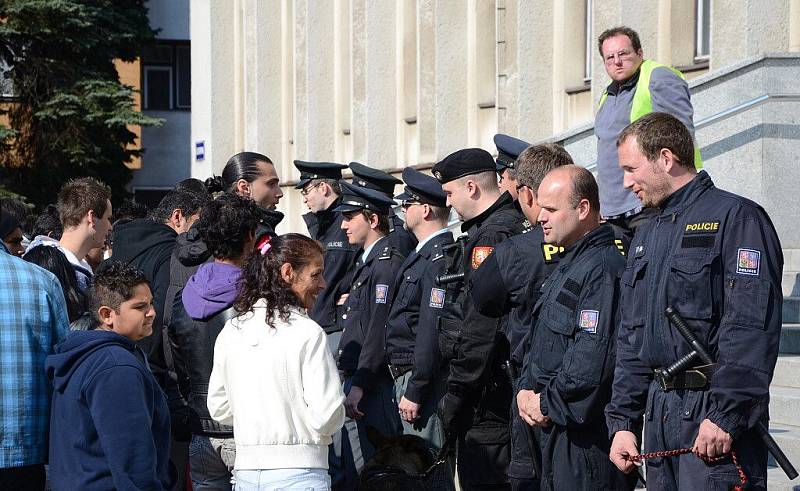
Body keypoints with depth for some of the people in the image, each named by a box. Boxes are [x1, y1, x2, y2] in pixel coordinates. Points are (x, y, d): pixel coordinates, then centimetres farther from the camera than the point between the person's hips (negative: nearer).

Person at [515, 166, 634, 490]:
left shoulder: (603, 269, -16)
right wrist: (526, 390, 7)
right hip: (553, 428, 10)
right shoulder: (567, 266, 18)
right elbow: (540, 342, 24)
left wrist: (547, 403, -15)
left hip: (588, 433, -10)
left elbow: (594, 357, -25)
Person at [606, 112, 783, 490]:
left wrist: (725, 415, -22)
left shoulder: (734, 217, -6)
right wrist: (622, 422, 12)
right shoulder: (646, 238, 20)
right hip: (659, 412, 8)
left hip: (716, 414, -8)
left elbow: (752, 330, -16)